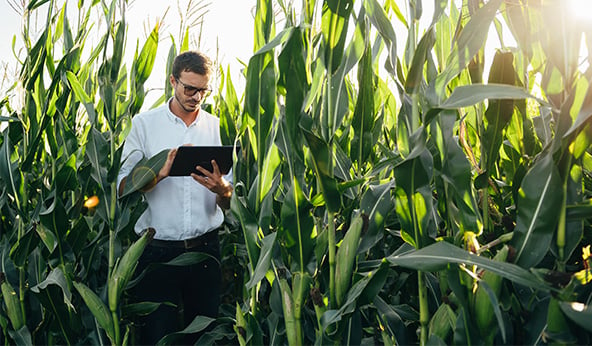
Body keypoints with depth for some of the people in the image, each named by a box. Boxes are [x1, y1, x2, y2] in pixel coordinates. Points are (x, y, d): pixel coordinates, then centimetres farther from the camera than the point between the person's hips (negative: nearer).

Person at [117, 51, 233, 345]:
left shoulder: (217, 127, 7)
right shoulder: (143, 124, 3)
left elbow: (229, 201, 6)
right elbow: (124, 187, -4)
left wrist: (221, 188, -17)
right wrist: (159, 174, -22)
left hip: (205, 247, 2)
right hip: (157, 251, -2)